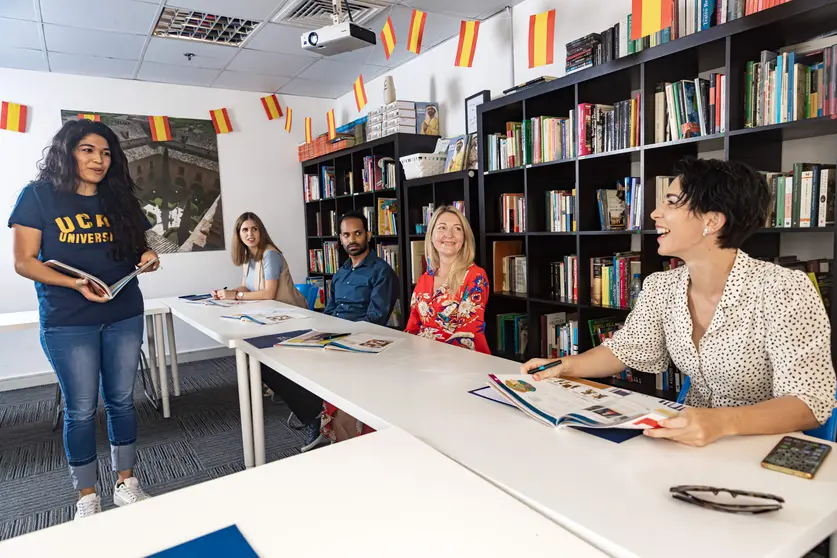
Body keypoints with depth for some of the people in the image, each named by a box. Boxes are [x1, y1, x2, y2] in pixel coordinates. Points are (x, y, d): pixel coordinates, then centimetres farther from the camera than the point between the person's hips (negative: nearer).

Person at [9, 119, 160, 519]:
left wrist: (147, 257, -9)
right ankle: (87, 499, 21)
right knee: (81, 409, 5)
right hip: (67, 323, -3)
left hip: (125, 317, 3)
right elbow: (24, 262, -7)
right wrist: (75, 284, -22)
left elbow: (137, 249, 15)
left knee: (121, 399, 11)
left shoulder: (120, 199, 8)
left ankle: (126, 485, 25)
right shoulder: (38, 196, -3)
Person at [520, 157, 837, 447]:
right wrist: (564, 367, -9)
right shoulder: (660, 287, -2)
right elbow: (623, 349, 8)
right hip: (693, 440, 4)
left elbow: (810, 402, -21)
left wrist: (724, 422, -39)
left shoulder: (782, 290, -18)